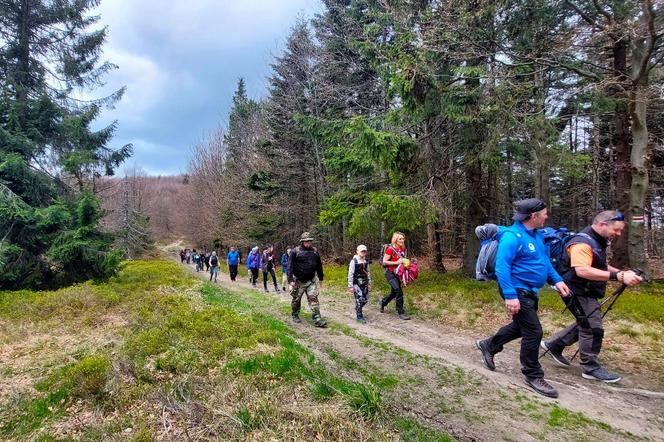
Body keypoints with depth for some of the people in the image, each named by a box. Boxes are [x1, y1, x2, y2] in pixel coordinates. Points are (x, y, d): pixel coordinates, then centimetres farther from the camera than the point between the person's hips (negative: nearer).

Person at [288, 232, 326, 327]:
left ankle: (317, 320, -5)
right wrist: (291, 280, -19)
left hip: (311, 281, 3)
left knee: (314, 299, -5)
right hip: (298, 281, -3)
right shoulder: (295, 251, -8)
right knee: (296, 299, 11)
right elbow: (290, 266, -12)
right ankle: (295, 315, 33)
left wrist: (321, 279, 17)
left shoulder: (315, 251, 6)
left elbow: (319, 265, 14)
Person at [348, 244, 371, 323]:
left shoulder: (366, 261, 7)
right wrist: (350, 286, -10)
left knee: (365, 299, 7)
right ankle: (359, 316, 6)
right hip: (356, 283, -6)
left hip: (364, 283, 6)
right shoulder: (354, 261, -11)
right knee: (359, 299, -10)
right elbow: (350, 274, -10)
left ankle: (358, 309, 33)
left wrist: (369, 282, 17)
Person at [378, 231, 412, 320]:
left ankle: (382, 302, 43)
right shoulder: (390, 249, -17)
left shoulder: (403, 249, 6)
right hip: (390, 273, -8)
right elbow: (384, 262, -17)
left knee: (394, 292, 18)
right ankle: (401, 312, -3)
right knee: (399, 292, -15)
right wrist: (396, 262, -23)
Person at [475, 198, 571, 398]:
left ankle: (488, 345, 39)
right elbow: (502, 268, -27)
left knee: (521, 326, 22)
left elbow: (545, 260, 20)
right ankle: (533, 376, 13)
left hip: (530, 291, 10)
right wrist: (510, 296, -31)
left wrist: (557, 280, 7)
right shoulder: (513, 236, -22)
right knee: (533, 332, -4)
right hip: (517, 292, -10)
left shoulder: (535, 235, 8)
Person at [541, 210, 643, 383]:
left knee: (585, 324, 18)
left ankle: (553, 345, 29)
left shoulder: (597, 241, 11)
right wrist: (617, 276, -38)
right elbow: (583, 270, -36)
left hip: (587, 292, 11)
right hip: (578, 292, -11)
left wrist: (622, 272, 4)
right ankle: (591, 368, 11)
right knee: (594, 328, -3)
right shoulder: (582, 243, -23)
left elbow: (600, 266, 22)